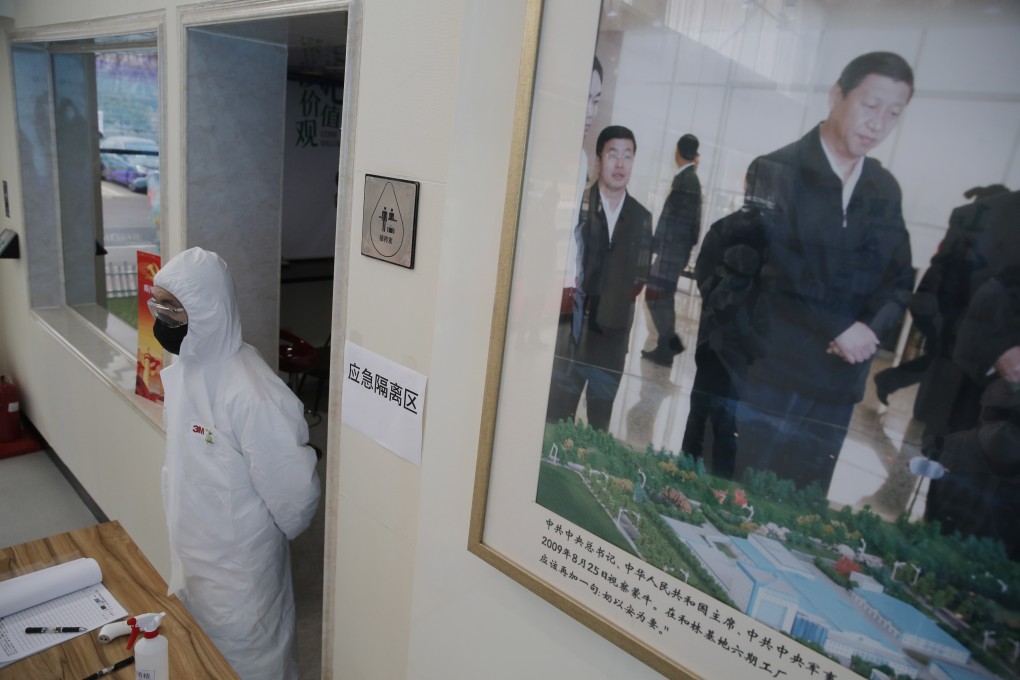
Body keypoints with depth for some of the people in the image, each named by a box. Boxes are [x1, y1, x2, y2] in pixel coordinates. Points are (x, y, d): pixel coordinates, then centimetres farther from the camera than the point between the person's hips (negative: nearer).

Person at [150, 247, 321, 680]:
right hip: (191, 555, 8)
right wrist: (185, 534, 18)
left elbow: (294, 489, -26)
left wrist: (271, 538, -8)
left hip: (238, 567, -8)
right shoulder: (182, 368, -3)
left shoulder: (250, 393, -32)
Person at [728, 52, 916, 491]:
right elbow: (771, 270, -13)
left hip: (838, 384, 5)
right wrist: (838, 329, -11)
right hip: (767, 372, -5)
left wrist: (872, 327, -7)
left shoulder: (885, 189, 13)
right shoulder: (776, 172, -4)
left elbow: (899, 280, 13)